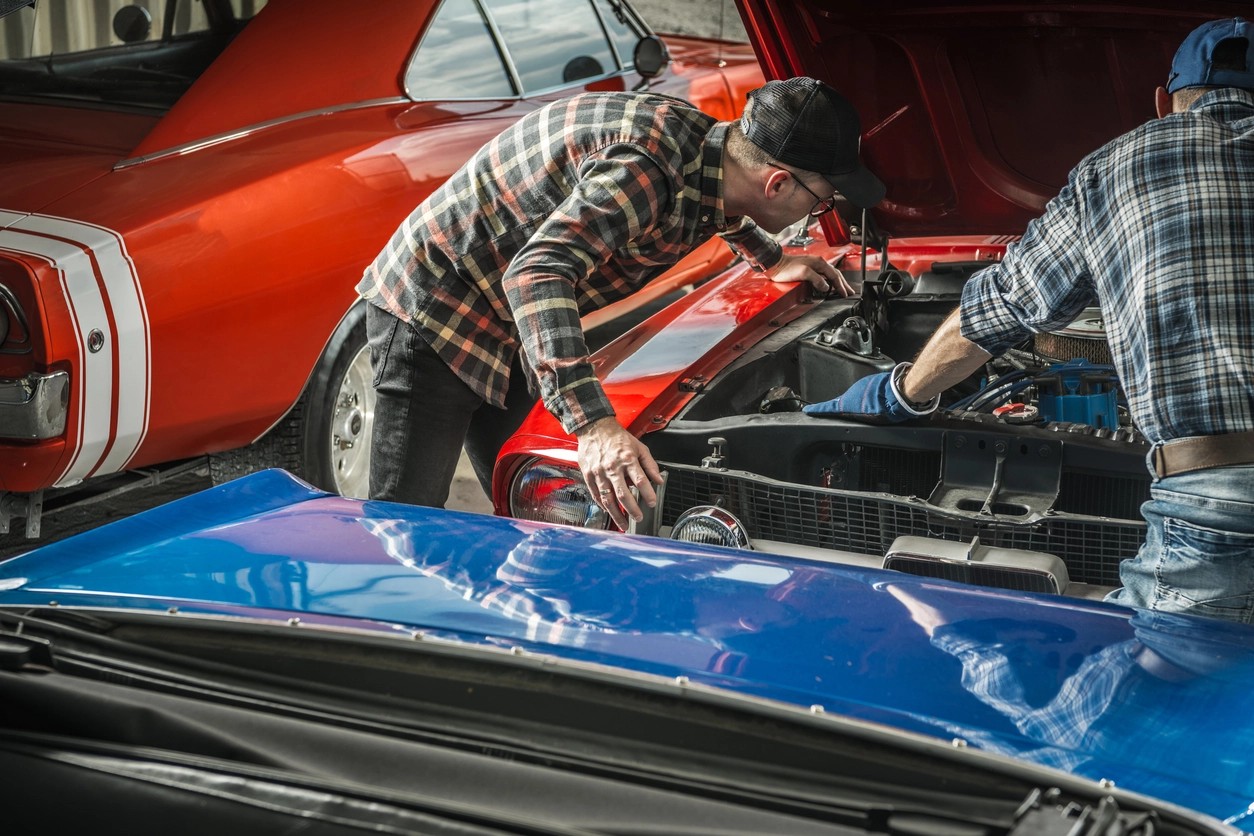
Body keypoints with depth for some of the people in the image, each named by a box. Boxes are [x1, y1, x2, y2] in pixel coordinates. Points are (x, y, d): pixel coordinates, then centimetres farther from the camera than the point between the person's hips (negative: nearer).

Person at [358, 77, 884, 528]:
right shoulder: (644, 167, -33)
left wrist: (772, 262, 35)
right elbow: (535, 275, -43)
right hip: (431, 306, -9)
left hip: (503, 333, 9)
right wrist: (593, 425, -50)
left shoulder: (711, 143, -3)